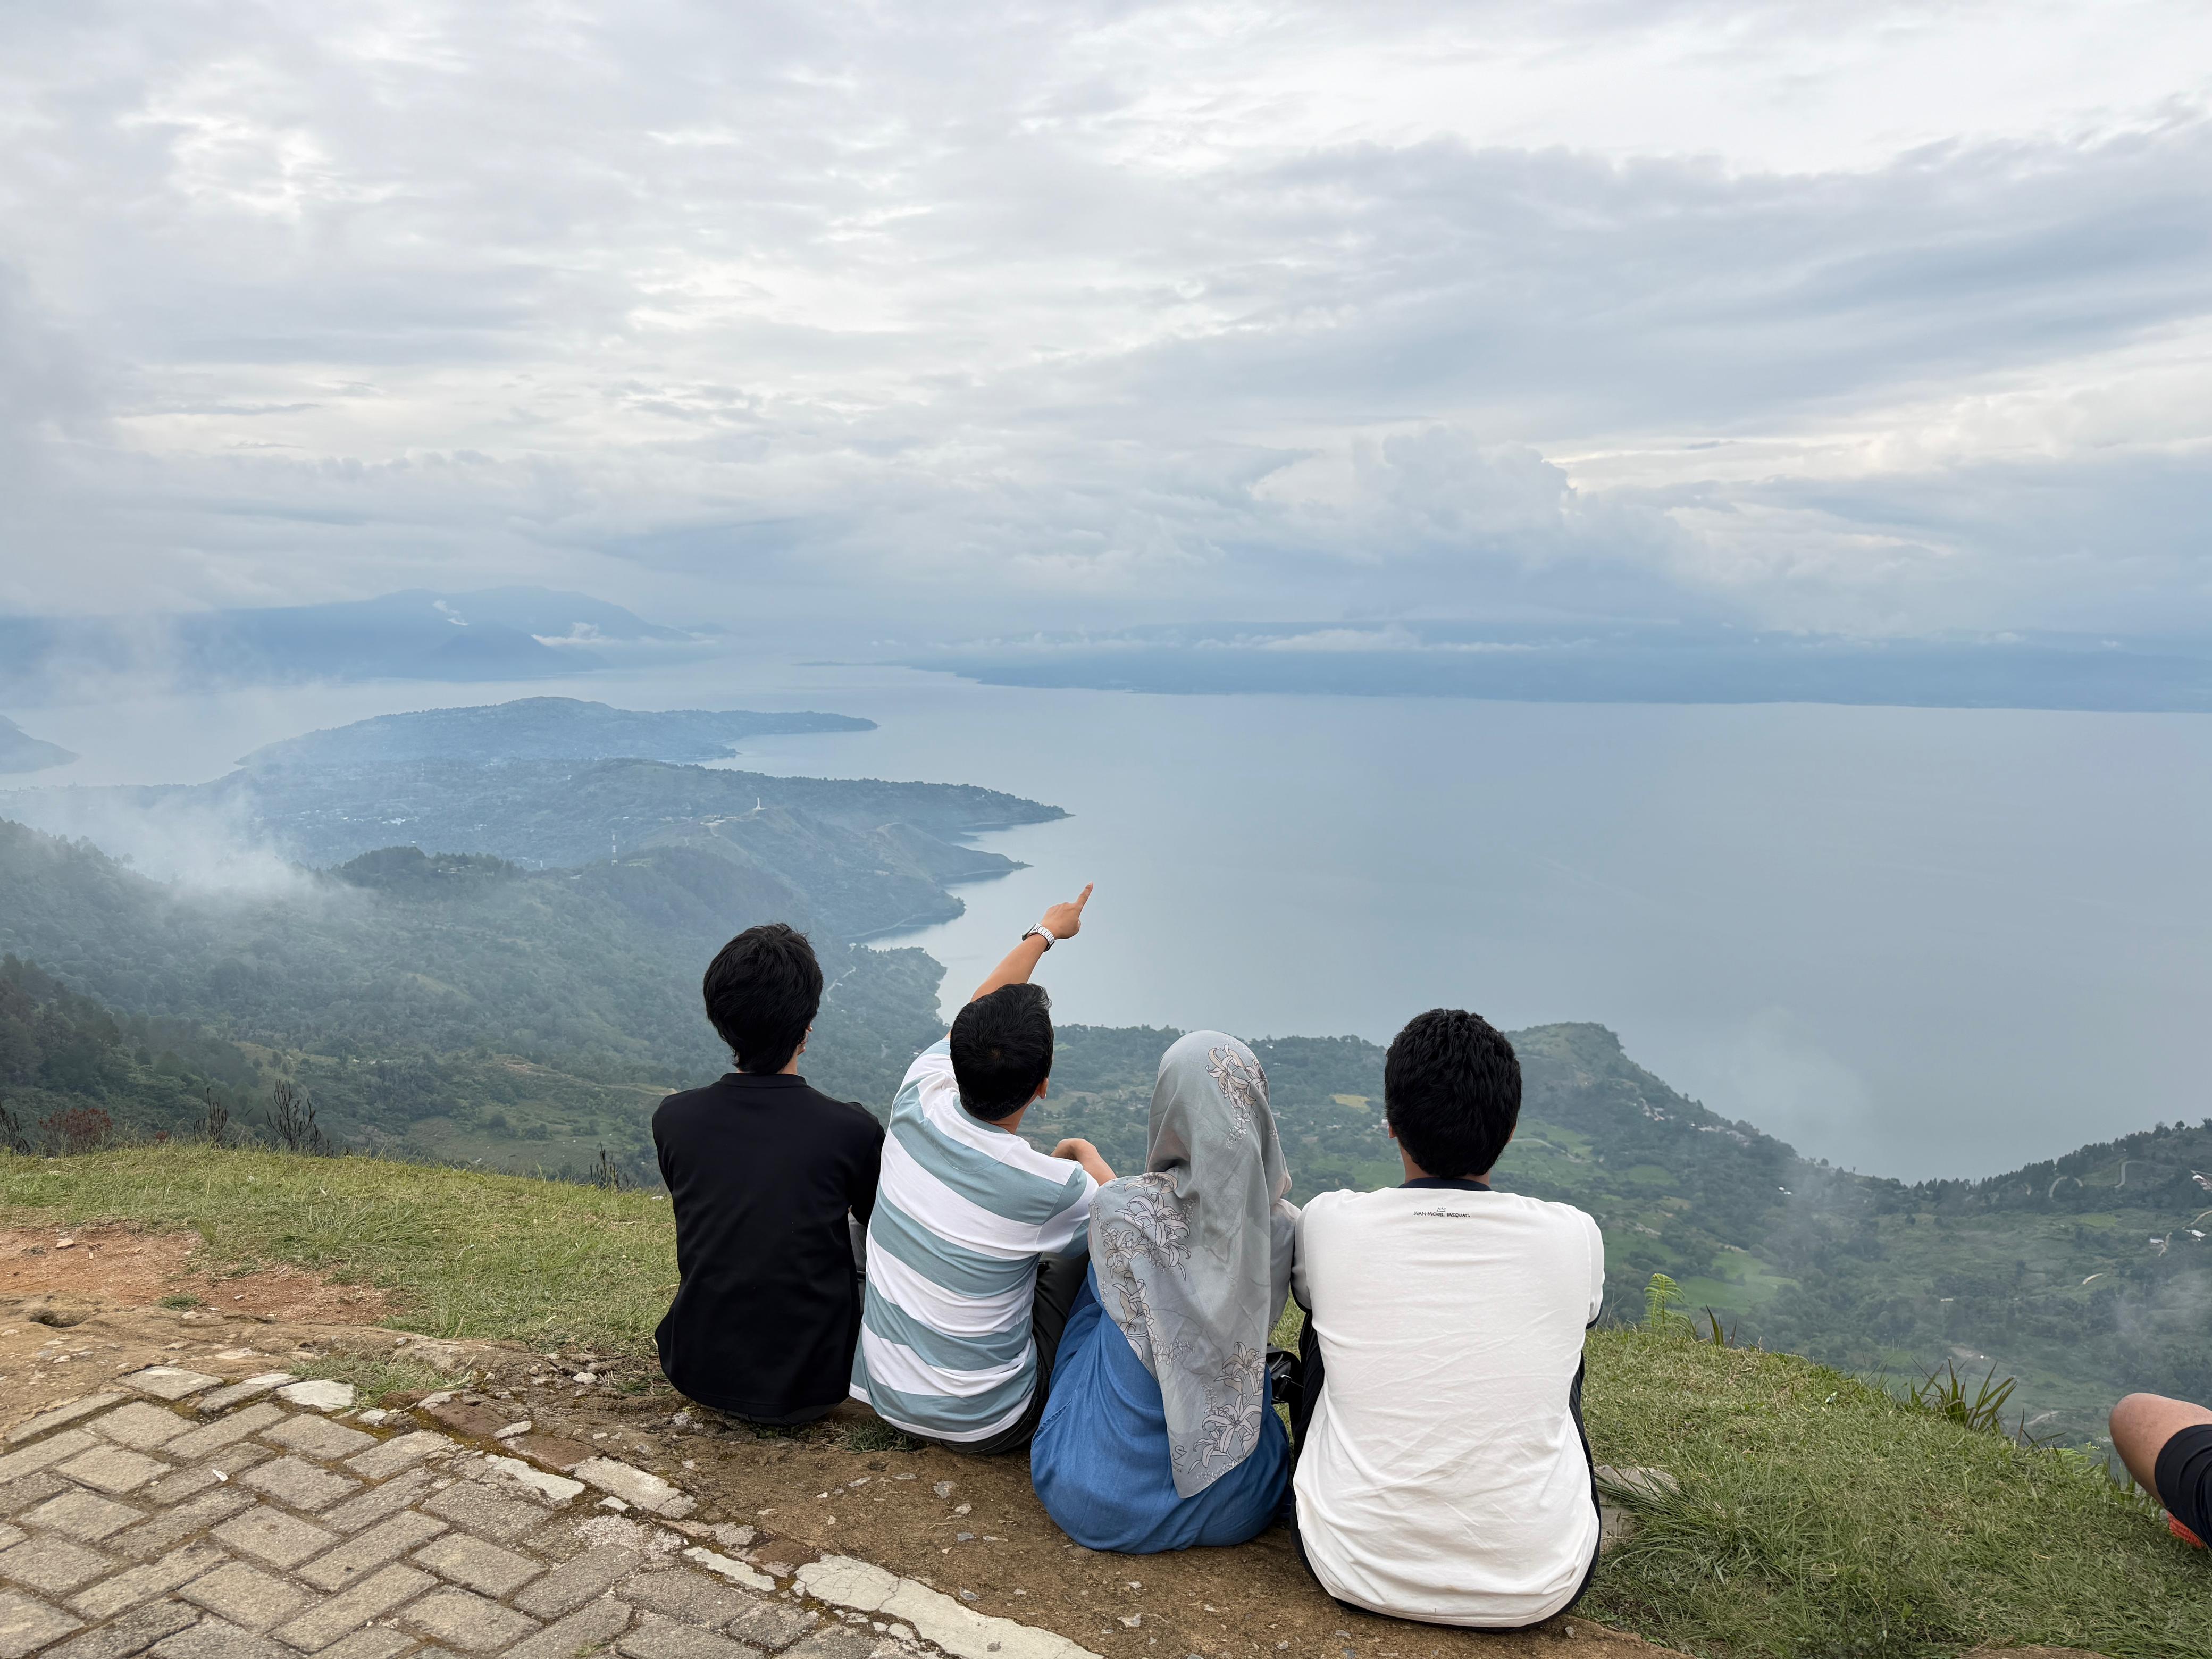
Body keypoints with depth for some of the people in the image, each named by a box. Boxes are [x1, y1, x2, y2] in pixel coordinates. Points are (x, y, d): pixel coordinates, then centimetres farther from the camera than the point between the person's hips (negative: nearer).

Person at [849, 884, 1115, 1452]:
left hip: (883, 1393, 5)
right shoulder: (1050, 1188, -28)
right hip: (987, 1426, -5)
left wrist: (1043, 933, 19)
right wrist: (1087, 1155, 14)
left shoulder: (917, 1105, -16)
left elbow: (978, 1014, 5)